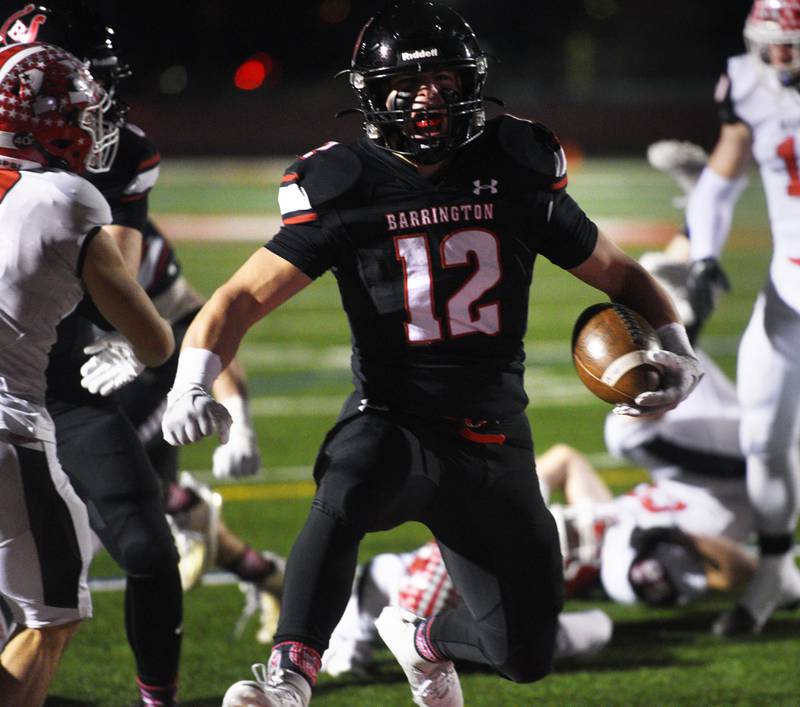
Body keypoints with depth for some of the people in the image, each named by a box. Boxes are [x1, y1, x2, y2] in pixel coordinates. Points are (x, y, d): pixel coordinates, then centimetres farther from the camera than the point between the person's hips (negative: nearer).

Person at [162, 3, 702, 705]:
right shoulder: (347, 191, -8)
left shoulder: (515, 176, 0)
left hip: (496, 448, 3)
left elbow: (620, 276, 11)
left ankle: (422, 637, 40)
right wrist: (191, 384, -29)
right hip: (395, 426, -3)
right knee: (343, 498, -40)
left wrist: (678, 351, -8)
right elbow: (242, 299, -11)